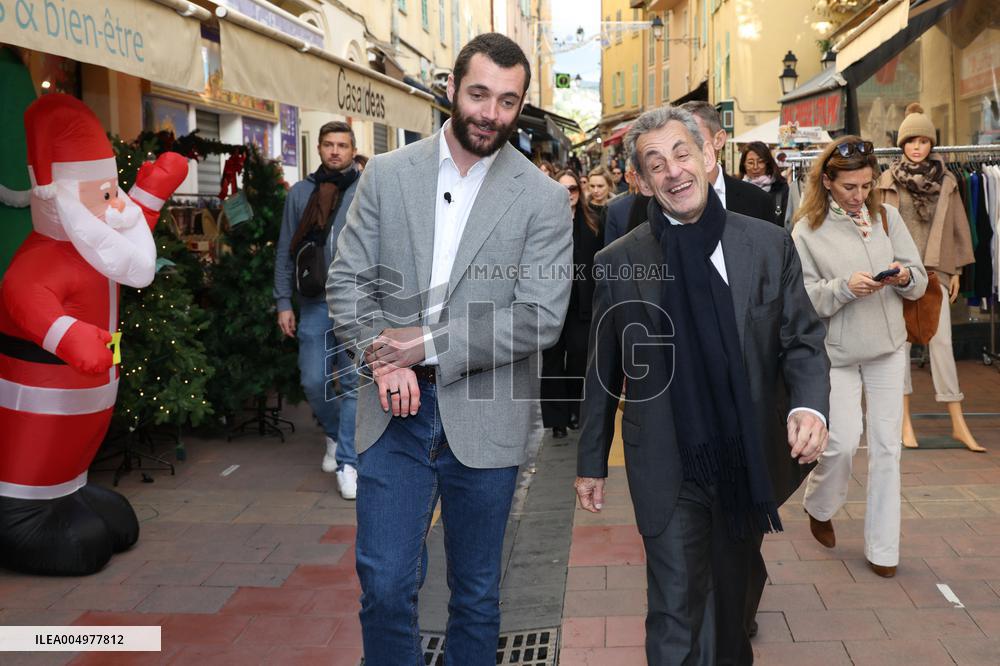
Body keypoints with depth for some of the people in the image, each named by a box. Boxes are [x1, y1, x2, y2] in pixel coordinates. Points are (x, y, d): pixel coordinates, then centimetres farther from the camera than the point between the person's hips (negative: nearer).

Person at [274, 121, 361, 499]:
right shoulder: (300, 192, 9)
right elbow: (285, 252, 10)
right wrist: (283, 302, 5)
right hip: (315, 302, 2)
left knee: (354, 383, -3)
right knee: (313, 381, 4)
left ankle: (347, 462, 5)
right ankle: (334, 433, 32)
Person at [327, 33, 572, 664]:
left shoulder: (545, 199, -4)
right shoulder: (387, 174, 3)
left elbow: (541, 320, -11)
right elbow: (347, 280, 3)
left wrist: (427, 344, -16)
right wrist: (381, 355, -15)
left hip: (483, 417, -1)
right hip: (396, 408, 1)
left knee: (476, 591, 14)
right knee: (384, 584, 2)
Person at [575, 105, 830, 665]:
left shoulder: (770, 245, -4)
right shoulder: (617, 262, -6)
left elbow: (803, 340, 2)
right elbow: (603, 371, 2)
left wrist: (810, 406, -18)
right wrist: (592, 461, 7)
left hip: (750, 463, 2)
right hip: (668, 469, -2)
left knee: (730, 599, 22)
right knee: (675, 617, 1)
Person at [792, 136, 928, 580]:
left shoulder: (886, 216, 2)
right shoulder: (807, 231, -6)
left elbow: (920, 281, 4)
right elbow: (802, 299, -10)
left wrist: (905, 277, -17)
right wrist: (845, 286, -25)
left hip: (888, 347, 3)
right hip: (837, 351, -3)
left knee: (886, 446, 5)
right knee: (843, 441, -5)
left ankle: (882, 549, 17)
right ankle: (819, 508, 29)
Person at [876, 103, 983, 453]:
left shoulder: (946, 180, 8)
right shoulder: (888, 180, 2)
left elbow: (957, 226, 11)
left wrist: (955, 270, 8)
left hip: (935, 270, 1)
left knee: (941, 340, -5)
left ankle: (958, 423, -2)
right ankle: (905, 419, 11)